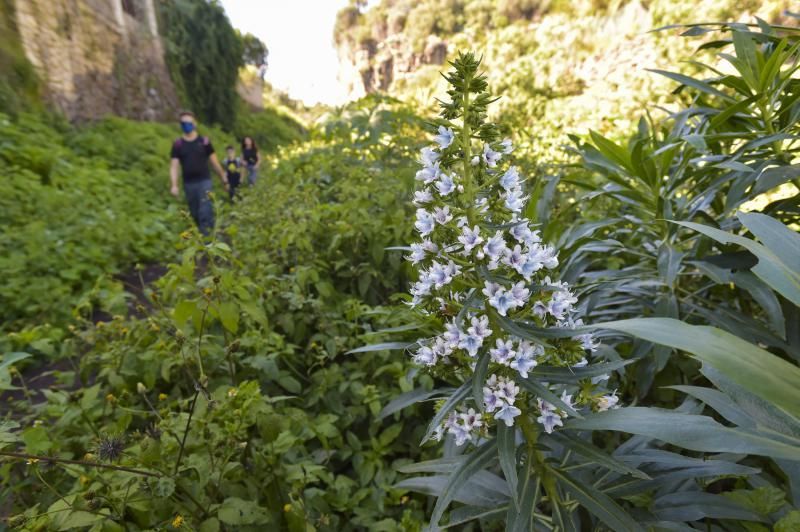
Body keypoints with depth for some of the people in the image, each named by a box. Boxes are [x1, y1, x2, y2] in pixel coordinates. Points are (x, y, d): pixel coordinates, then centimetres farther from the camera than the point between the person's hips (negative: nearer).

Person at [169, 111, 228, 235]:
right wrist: (174, 185, -13)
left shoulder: (204, 141, 1)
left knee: (205, 212, -11)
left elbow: (214, 162, 7)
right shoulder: (177, 144, 4)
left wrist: (224, 179, 9)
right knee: (195, 214, 10)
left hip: (204, 181, -2)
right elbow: (174, 166, 0)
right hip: (188, 183, 3)